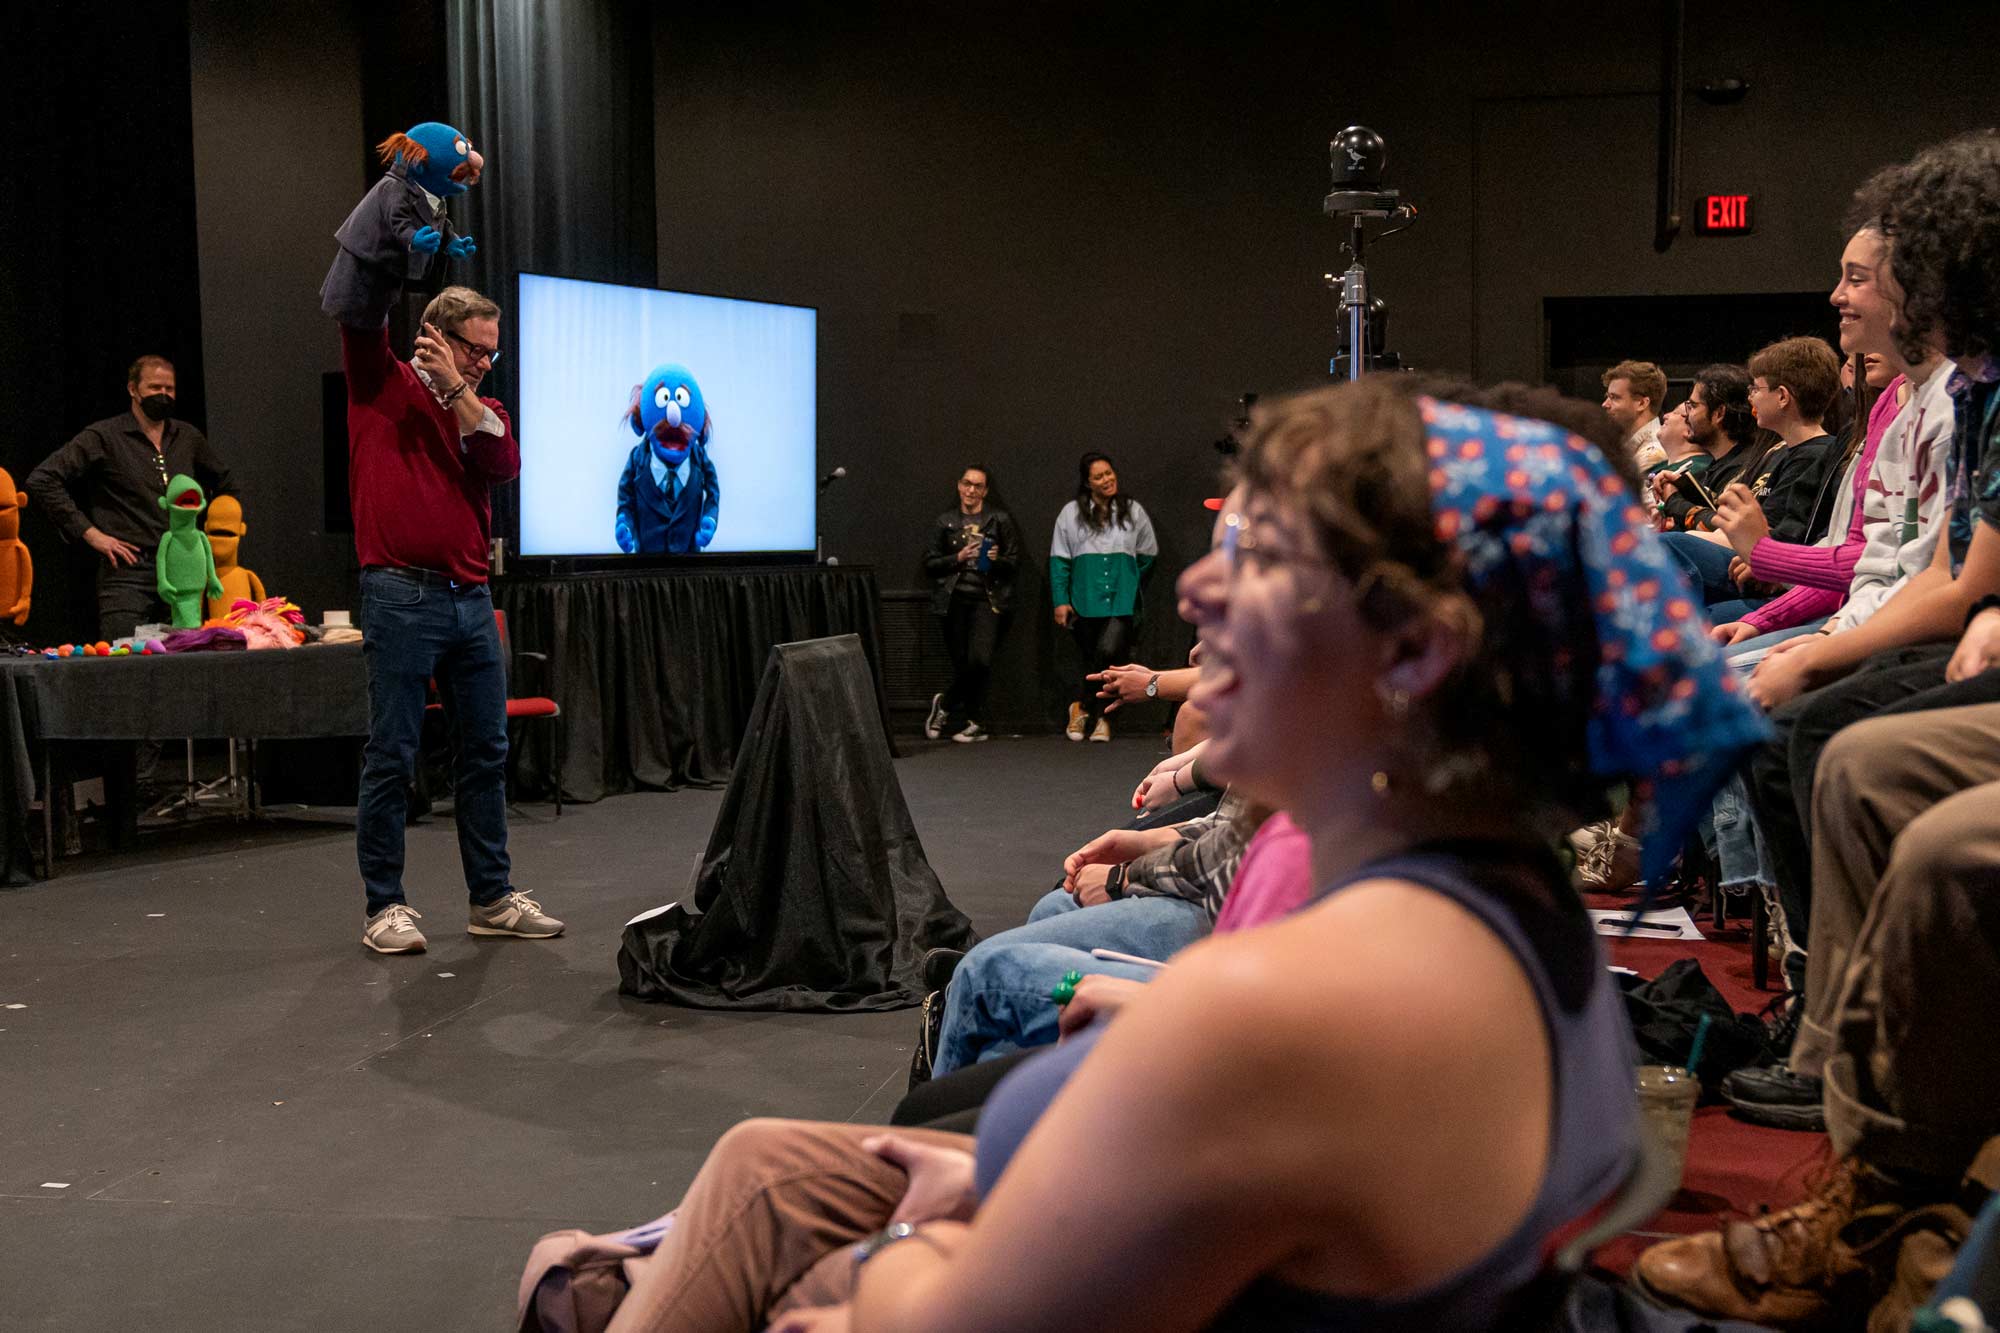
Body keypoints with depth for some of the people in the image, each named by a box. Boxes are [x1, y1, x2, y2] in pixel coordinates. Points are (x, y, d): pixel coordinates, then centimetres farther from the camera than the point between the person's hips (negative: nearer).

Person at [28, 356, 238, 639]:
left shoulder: (188, 438, 15)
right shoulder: (103, 437, 0)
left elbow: (227, 485, 31)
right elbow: (42, 480, -7)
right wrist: (89, 533, -10)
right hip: (128, 575, -5)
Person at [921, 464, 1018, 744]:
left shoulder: (1000, 519, 8)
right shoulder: (945, 521, 11)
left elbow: (1015, 560, 9)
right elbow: (929, 563, 7)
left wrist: (998, 560, -12)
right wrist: (958, 558, -7)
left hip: (987, 599, -1)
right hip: (954, 600, 1)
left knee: (980, 659, -18)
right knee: (962, 664, 1)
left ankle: (946, 704, 3)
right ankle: (975, 724, 16)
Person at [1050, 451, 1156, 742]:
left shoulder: (1133, 511, 9)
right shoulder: (1071, 513, 5)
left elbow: (1148, 554, 21)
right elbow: (1058, 560, 4)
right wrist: (1060, 601, -2)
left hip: (1122, 601, 0)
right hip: (1085, 603, 0)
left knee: (1109, 652, -19)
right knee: (1092, 659, 6)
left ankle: (1083, 706, -3)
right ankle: (1098, 716, 18)